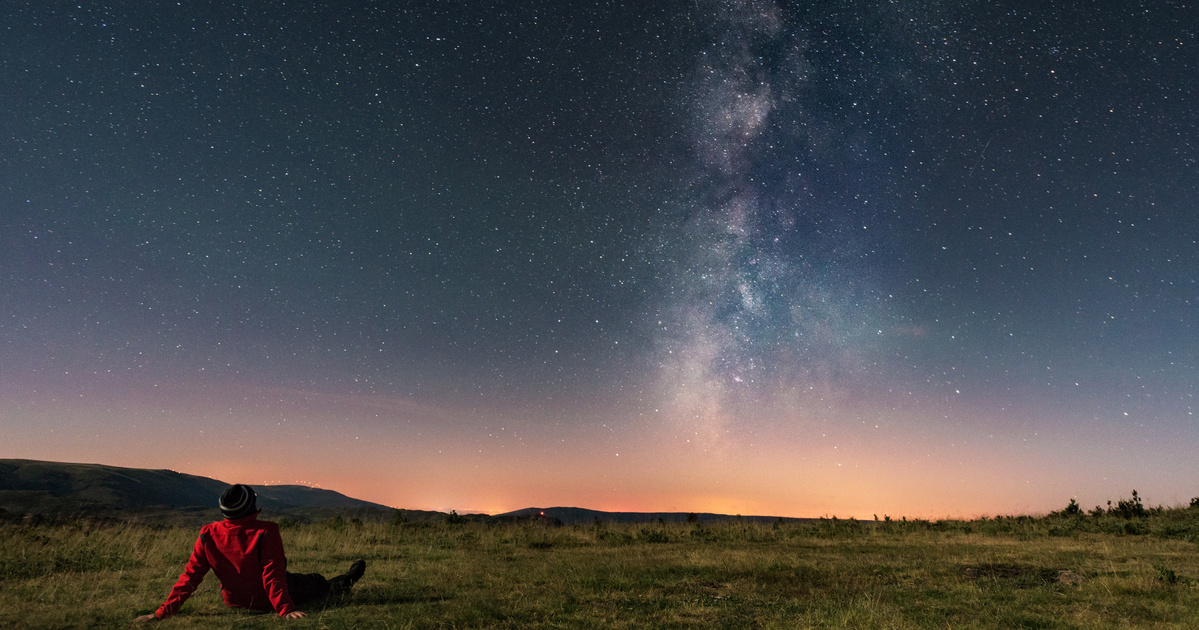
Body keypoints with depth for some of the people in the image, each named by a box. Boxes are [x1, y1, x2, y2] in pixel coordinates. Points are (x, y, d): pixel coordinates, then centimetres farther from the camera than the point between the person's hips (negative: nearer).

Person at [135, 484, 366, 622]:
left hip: (234, 601, 5)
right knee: (316, 582, 20)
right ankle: (343, 584, 51)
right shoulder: (265, 531, -30)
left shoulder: (208, 535, -15)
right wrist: (285, 609, -28)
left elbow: (190, 575, -14)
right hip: (267, 601, -5)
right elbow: (272, 574, -31)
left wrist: (164, 610, -4)